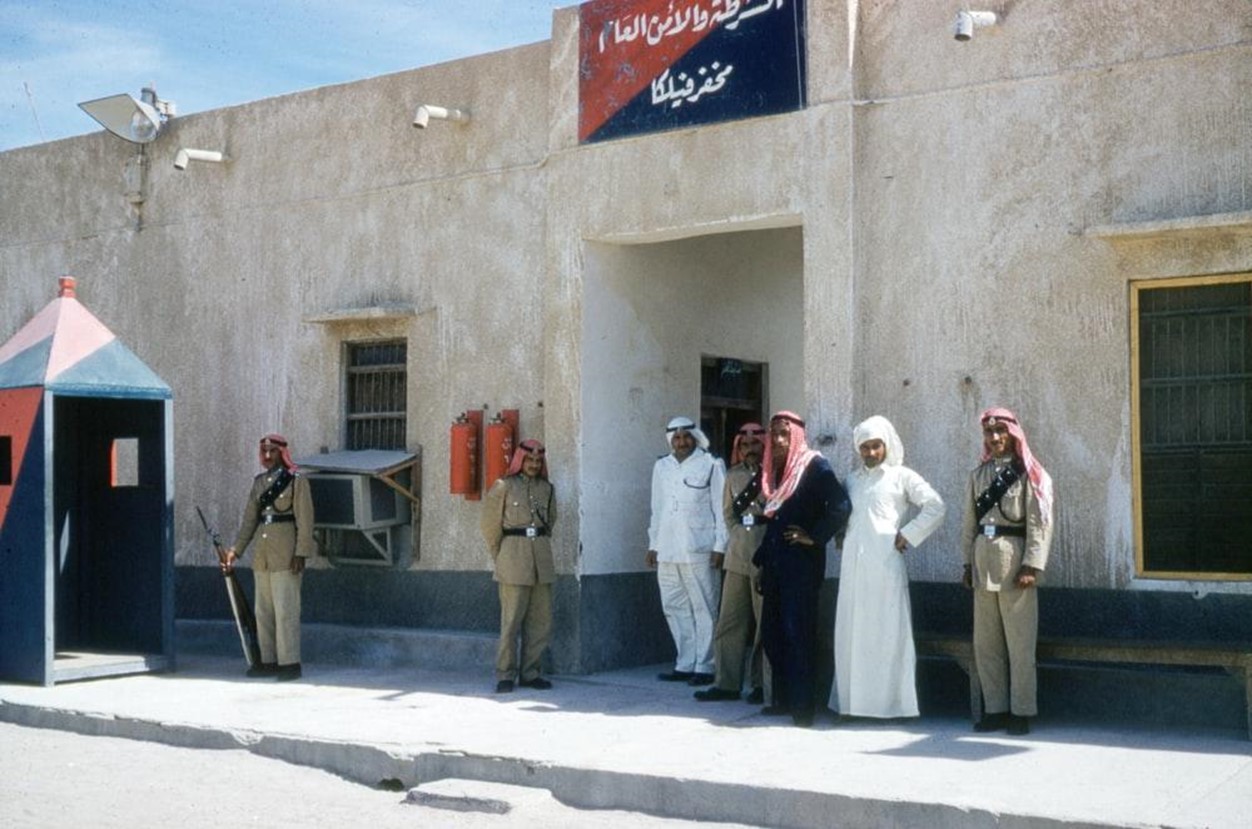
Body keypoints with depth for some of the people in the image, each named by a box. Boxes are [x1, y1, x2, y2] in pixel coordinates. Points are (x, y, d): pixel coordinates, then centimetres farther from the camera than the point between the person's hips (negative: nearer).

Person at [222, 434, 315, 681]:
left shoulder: (296, 481, -4)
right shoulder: (258, 482, 14)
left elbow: (305, 521, -8)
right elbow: (249, 520, 16)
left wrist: (300, 554, -14)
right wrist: (235, 550, 8)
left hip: (285, 554, -7)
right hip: (262, 553, 7)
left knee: (285, 610, -8)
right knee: (263, 611, 9)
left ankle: (290, 663, -4)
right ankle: (268, 661, 16)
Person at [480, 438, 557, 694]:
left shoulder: (546, 489, 12)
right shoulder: (503, 486, 0)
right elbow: (488, 524, 5)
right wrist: (501, 557, 10)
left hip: (542, 558, 5)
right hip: (514, 557, -5)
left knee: (541, 620, 4)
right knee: (512, 620, -6)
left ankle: (530, 673, 12)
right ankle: (505, 675, 1)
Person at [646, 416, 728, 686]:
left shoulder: (711, 465, 0)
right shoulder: (661, 467, 16)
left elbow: (721, 508, -2)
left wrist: (719, 547, -7)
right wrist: (653, 545, 17)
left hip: (698, 551, -5)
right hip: (667, 551, 6)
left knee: (703, 609, -3)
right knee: (674, 608, 7)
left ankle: (704, 666, 2)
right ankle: (685, 664, 15)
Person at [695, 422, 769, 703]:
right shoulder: (734, 475, 12)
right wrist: (739, 536, 12)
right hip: (737, 556, 6)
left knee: (765, 621, 1)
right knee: (729, 620, 4)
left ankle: (762, 684, 9)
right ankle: (726, 683, 8)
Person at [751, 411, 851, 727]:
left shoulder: (814, 466, -7)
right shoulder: (774, 470, 14)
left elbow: (840, 506, -17)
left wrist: (814, 537, -14)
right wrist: (761, 557, 15)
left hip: (801, 565, -8)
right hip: (775, 564, 8)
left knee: (797, 634, -8)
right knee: (772, 633, 10)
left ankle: (802, 706, -4)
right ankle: (782, 699, 20)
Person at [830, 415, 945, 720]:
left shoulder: (901, 476, 2)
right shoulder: (852, 480, 18)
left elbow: (935, 507, -5)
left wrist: (907, 536, -7)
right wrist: (841, 534, 11)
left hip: (885, 562, -5)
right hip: (853, 564, 5)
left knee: (887, 630, -4)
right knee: (852, 631, 4)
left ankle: (890, 701, 0)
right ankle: (854, 700, 9)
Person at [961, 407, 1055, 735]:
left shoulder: (1028, 475, -2)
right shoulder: (978, 475, 15)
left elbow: (1039, 523, -8)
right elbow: (969, 523, 14)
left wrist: (1032, 565, -15)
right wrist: (968, 562, 9)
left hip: (1013, 562, -5)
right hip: (983, 563, 6)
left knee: (1019, 643, -2)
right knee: (985, 643, 8)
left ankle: (1021, 711, 5)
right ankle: (995, 708, 16)